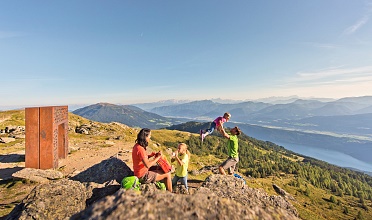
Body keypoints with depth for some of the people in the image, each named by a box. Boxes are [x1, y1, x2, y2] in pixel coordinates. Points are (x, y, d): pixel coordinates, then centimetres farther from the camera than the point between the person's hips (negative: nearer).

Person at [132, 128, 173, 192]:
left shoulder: (137, 145, 2)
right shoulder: (140, 149, -28)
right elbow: (147, 165, -31)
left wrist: (152, 155, -1)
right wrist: (157, 157, -20)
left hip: (142, 172, 9)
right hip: (143, 176, -9)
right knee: (168, 175, -2)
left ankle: (166, 188, 27)